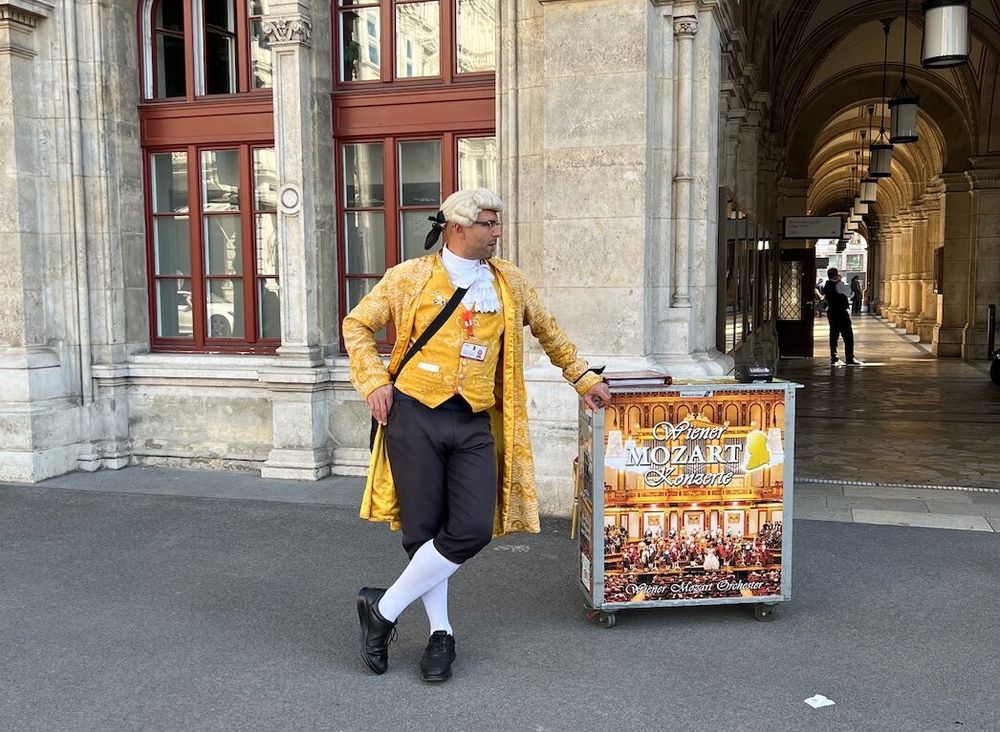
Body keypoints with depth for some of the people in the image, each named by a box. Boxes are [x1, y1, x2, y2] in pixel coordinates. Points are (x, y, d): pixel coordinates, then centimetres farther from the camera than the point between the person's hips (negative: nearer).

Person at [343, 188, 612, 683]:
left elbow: (548, 331, 26)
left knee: (473, 529, -9)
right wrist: (374, 381, -3)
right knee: (423, 530, 1)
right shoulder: (410, 277, 3)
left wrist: (583, 378, 26)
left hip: (475, 424, 3)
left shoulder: (510, 282, 12)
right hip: (415, 416, -2)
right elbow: (356, 325, 9)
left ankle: (383, 609, 7)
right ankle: (441, 633, 21)